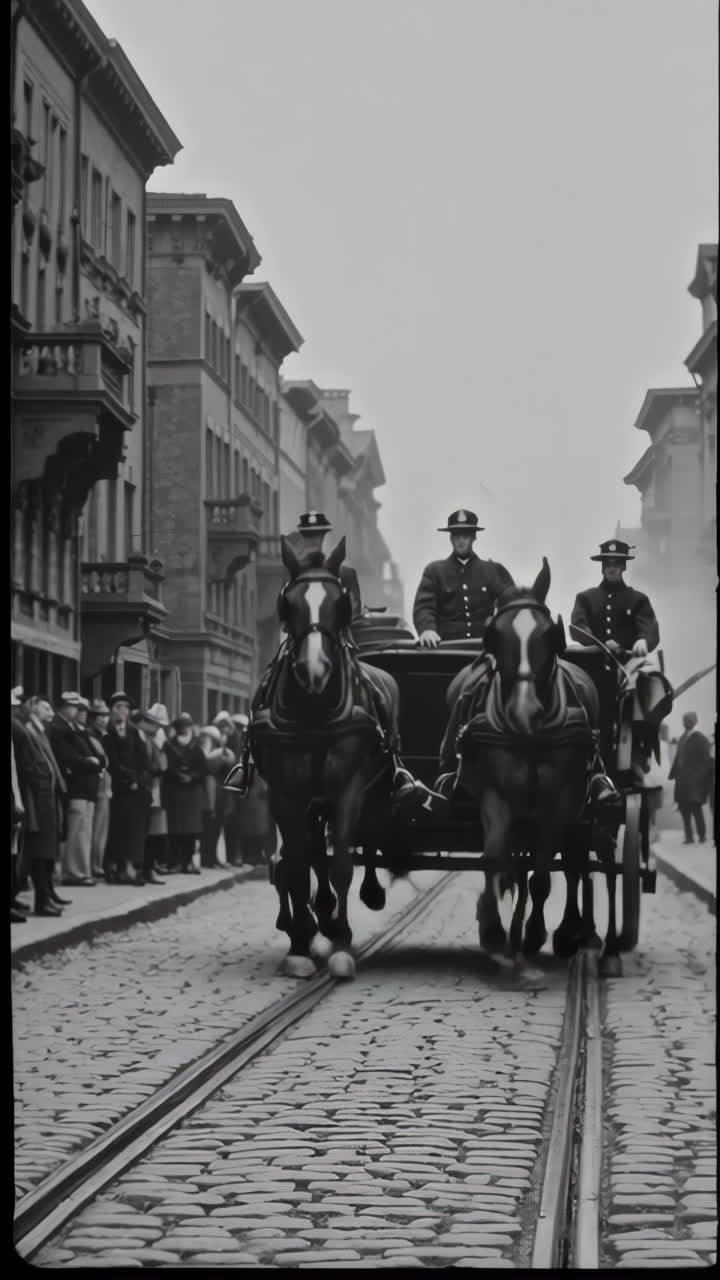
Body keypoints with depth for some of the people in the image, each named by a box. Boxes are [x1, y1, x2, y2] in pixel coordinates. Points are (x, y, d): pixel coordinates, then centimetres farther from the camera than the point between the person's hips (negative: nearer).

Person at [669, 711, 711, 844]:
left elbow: (705, 760, -10)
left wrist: (701, 778, -14)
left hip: (694, 782, -7)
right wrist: (673, 774, 10)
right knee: (684, 809, 6)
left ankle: (701, 837, 6)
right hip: (682, 781, 7)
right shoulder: (682, 738, 13)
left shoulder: (700, 739, -8)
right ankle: (689, 836, 12)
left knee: (695, 809, -4)